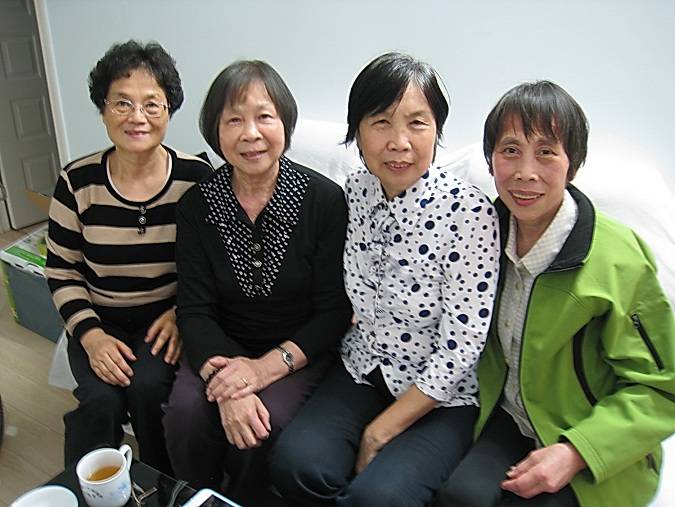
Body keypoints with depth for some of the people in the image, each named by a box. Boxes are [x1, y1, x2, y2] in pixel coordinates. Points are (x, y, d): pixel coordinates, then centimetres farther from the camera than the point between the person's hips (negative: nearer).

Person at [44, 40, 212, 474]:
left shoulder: (197, 178, -9)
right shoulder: (78, 182, -5)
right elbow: (62, 272, 1)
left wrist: (183, 312, -15)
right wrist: (90, 334, -11)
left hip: (168, 319, -1)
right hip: (101, 321, 1)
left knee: (147, 383, -26)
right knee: (101, 398, -24)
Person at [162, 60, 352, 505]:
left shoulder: (324, 198, -12)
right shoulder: (197, 205, -3)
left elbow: (336, 310, -11)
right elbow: (195, 310, -6)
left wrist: (268, 366, -22)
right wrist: (225, 382, -23)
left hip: (300, 353, -2)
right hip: (223, 349, 3)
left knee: (267, 423, -27)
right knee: (187, 413, -23)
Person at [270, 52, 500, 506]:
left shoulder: (468, 211, -20)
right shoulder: (354, 192, -4)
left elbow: (460, 348, -17)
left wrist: (379, 433, -12)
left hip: (443, 395, -4)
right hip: (363, 371, 4)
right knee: (295, 463, -17)